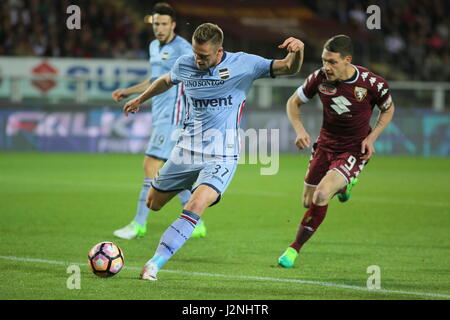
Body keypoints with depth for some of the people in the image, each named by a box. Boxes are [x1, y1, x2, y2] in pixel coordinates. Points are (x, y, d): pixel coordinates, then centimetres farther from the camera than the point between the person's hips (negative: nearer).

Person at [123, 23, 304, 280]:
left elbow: (290, 68, -12)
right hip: (186, 149, 5)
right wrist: (140, 100, 39)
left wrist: (298, 51, -35)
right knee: (153, 203, 13)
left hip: (221, 155, -5)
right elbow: (166, 81, 24)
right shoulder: (185, 65, 0)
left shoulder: (243, 64, -10)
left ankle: (155, 263, -22)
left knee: (195, 207, -26)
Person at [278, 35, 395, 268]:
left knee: (320, 197, -23)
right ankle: (341, 185, 41)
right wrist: (299, 130, -14)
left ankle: (295, 248, -3)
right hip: (326, 144, 4)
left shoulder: (372, 83, -18)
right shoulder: (320, 78, -13)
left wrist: (371, 137, -10)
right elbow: (293, 102, 3)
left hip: (354, 150, -4)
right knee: (308, 202, 8)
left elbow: (388, 109, 3)